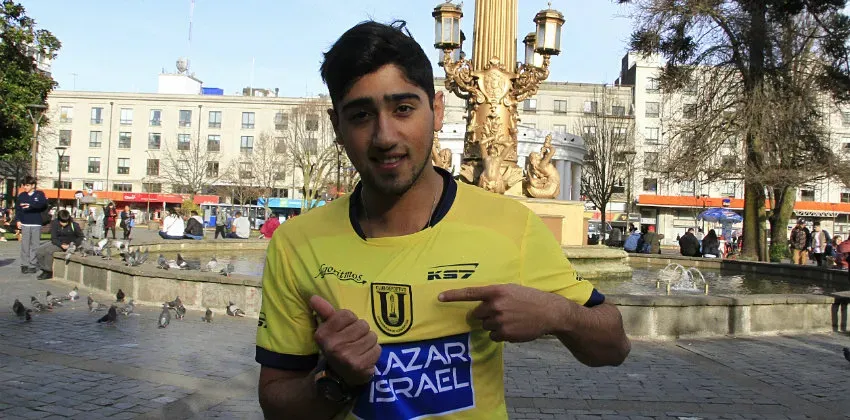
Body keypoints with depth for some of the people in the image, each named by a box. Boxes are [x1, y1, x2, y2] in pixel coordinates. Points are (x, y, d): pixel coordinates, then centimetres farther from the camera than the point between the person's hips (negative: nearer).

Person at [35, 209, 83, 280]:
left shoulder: (74, 225, -16)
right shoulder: (54, 223, -11)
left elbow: (81, 237, -1)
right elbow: (54, 238, -11)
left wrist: (74, 244, -18)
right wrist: (61, 245, -28)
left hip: (68, 244, -4)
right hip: (56, 242, 5)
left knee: (48, 251, -26)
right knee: (38, 252, -12)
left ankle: (48, 272, -14)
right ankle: (44, 270, 4)